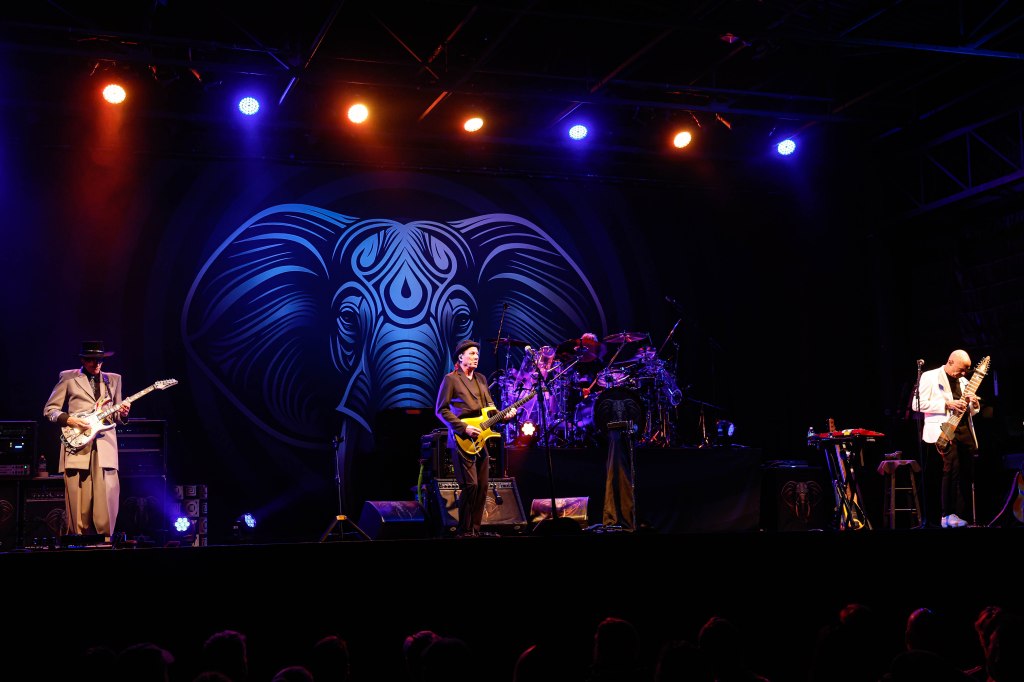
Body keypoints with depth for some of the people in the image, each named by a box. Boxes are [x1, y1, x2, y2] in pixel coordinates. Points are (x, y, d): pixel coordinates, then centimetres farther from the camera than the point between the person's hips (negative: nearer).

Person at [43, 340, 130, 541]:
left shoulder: (113, 379, 19)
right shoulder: (68, 378, 9)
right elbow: (49, 409, 7)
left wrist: (122, 413, -2)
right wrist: (69, 420, -9)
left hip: (105, 446, 2)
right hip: (77, 445, -2)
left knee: (107, 497, -8)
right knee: (79, 501, -3)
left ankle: (104, 539, 1)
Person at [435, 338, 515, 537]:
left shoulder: (481, 379, 17)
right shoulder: (451, 379, -5)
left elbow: (489, 407, 21)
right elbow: (441, 410, -9)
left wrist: (503, 415, 0)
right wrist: (464, 428, -17)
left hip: (481, 439, 7)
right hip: (462, 441, -7)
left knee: (482, 486, 6)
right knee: (470, 485, -11)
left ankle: (475, 528, 14)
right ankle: (463, 531, -2)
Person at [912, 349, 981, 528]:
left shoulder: (964, 381, 20)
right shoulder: (930, 377, 0)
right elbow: (917, 405, -9)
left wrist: (974, 405, 2)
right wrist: (947, 404, -14)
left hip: (965, 429, 7)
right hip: (943, 430, -7)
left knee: (967, 474, 3)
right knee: (952, 467, -22)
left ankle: (959, 516, 10)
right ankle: (947, 515, -17)